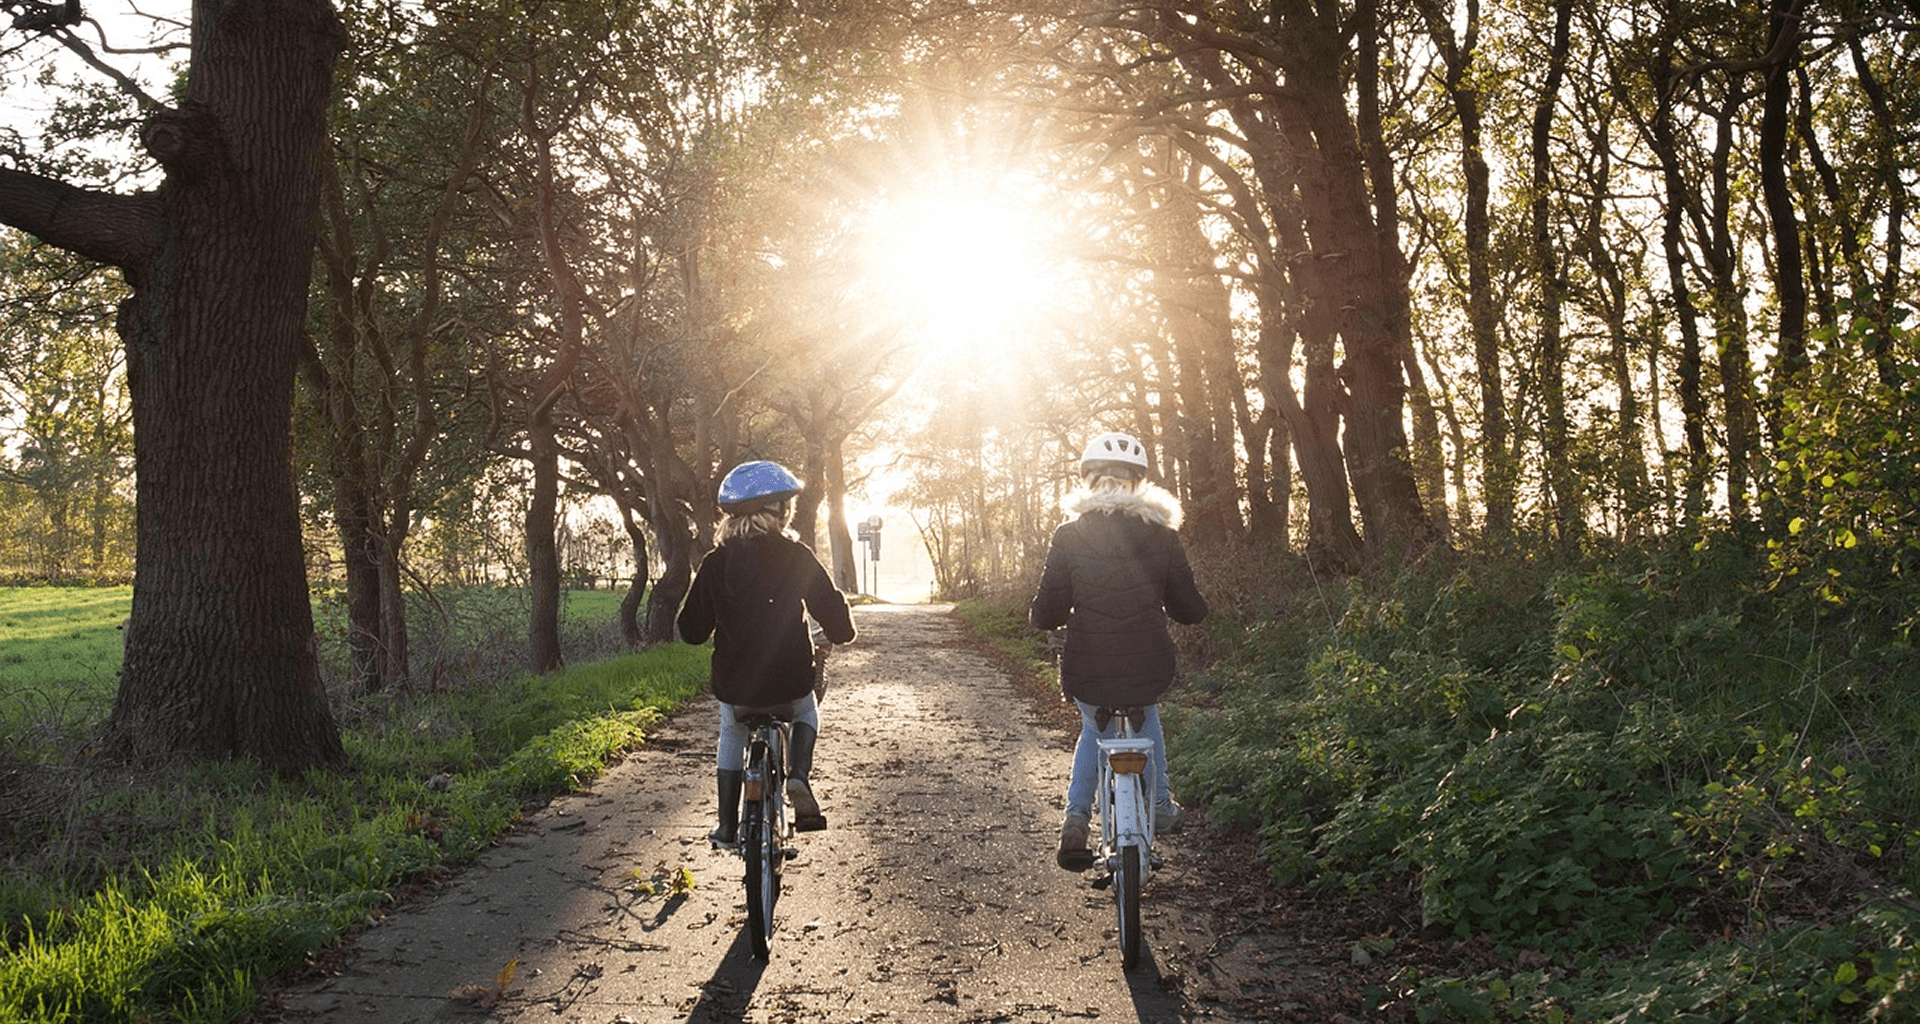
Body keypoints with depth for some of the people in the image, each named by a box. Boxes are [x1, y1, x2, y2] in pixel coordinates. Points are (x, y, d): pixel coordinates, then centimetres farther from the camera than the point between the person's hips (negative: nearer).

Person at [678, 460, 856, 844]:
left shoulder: (715, 563, -2)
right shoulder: (796, 557, -8)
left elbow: (691, 630, 3)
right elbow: (831, 610, -8)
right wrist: (842, 631, 16)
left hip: (733, 686, 2)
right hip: (790, 682, -1)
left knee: (731, 734, 32)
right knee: (807, 712, 33)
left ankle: (727, 825, 29)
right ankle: (799, 776, 7)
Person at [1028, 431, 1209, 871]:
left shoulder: (1068, 537, -5)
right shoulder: (1161, 537, -2)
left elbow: (1045, 614, -6)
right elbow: (1191, 609, 4)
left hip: (1086, 675, -1)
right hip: (1150, 672, 1)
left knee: (1095, 729, 31)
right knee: (1146, 711, 36)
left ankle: (1076, 817, 14)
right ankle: (1160, 806, 39)